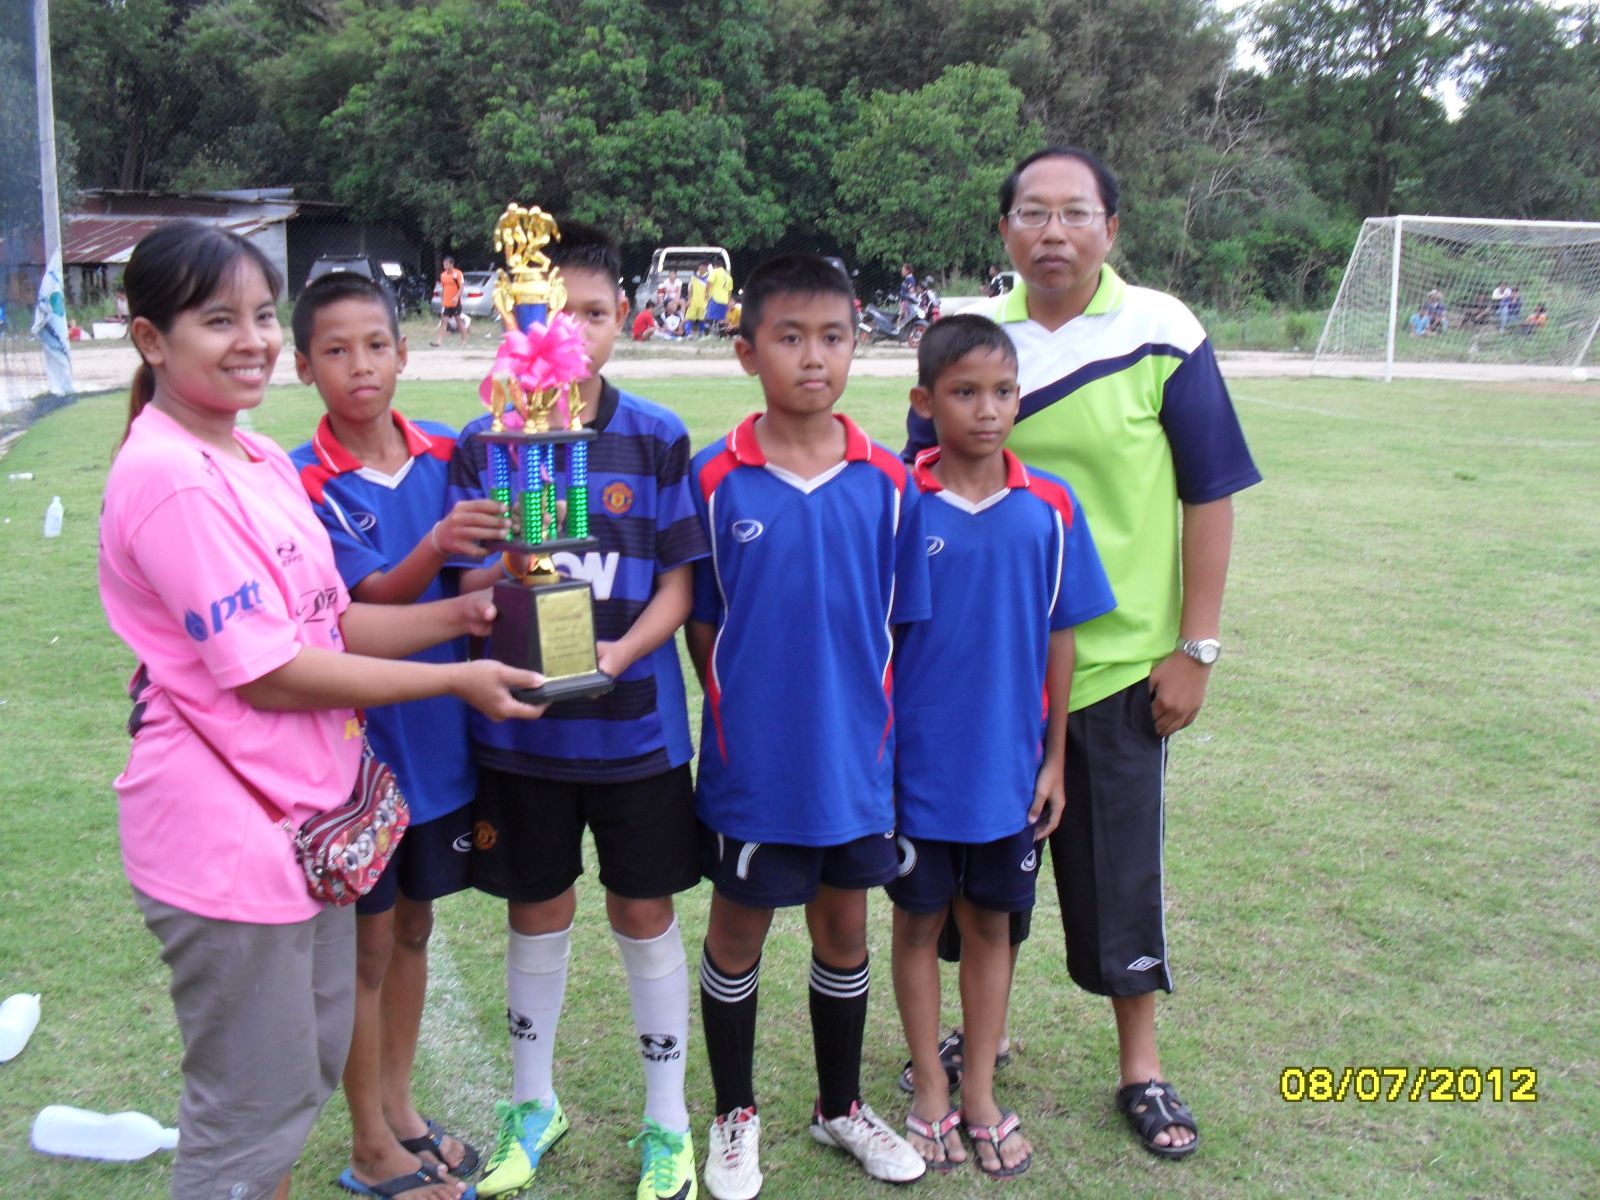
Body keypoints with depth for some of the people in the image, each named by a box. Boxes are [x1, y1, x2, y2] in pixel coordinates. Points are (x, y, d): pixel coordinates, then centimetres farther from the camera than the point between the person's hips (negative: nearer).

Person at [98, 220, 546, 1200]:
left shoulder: (261, 460, 7)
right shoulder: (169, 480, -21)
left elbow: (327, 622, 10)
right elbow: (268, 673, -22)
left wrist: (457, 615, -4)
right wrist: (454, 679, -15)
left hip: (301, 814, 9)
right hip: (225, 836, -9)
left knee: (310, 1067, 24)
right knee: (253, 1110, 7)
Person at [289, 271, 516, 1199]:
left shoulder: (446, 455, -1)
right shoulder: (305, 483, -13)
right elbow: (365, 601, -22)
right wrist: (434, 549, -41)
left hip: (439, 736, 4)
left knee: (414, 926, 17)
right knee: (367, 943, 8)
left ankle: (401, 1110, 35)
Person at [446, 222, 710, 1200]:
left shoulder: (658, 439, -4)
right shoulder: (484, 442, -1)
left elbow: (678, 584, -4)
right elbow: (465, 586, 1)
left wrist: (618, 653, -19)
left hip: (636, 722, -1)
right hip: (520, 726, 1)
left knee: (645, 912, 10)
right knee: (537, 913, 15)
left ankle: (667, 1120, 29)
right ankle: (533, 1105, 37)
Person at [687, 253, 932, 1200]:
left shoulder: (889, 483, -5)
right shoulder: (716, 480, -10)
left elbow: (900, 624, 2)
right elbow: (699, 622, -2)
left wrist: (875, 720, 1)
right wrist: (741, 711, -3)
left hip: (856, 757, 2)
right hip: (752, 759, -2)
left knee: (845, 925, 17)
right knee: (739, 929, 13)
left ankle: (842, 1106, 39)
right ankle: (736, 1115, 35)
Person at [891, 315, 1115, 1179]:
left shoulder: (1049, 507, -4)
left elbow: (1059, 640, 2)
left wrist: (1054, 759, 3)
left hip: (1007, 766, 2)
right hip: (916, 765, -2)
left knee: (991, 922, 14)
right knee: (920, 921, 12)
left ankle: (981, 1094, 30)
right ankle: (930, 1094, 29)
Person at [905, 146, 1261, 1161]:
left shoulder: (1162, 335, -7)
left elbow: (1210, 495, -4)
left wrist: (1197, 648, -7)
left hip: (1119, 660, -2)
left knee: (1121, 866, 9)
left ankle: (1141, 1064, 29)